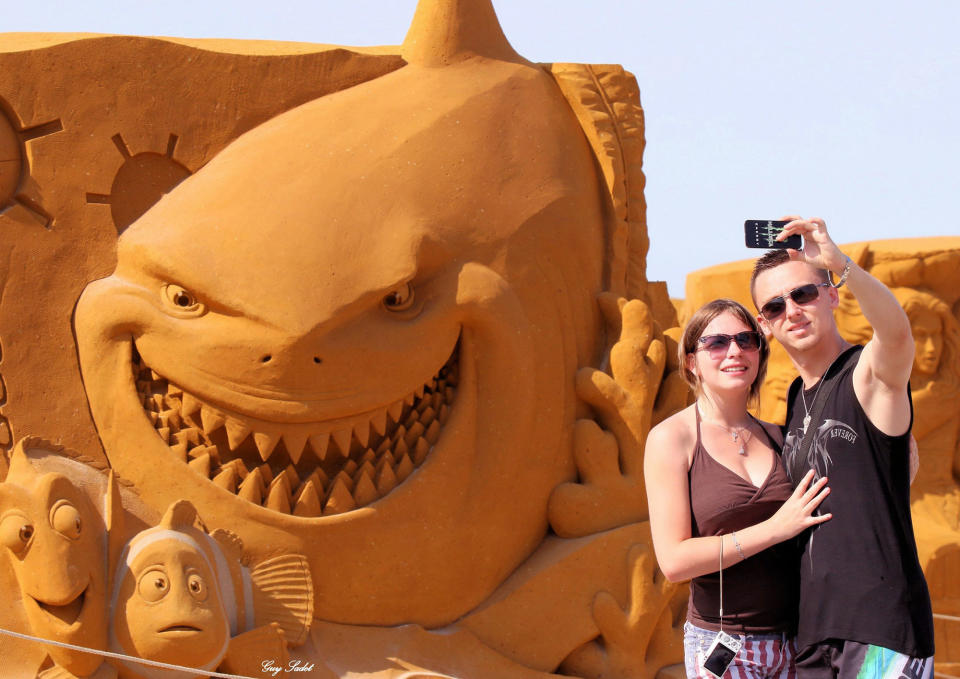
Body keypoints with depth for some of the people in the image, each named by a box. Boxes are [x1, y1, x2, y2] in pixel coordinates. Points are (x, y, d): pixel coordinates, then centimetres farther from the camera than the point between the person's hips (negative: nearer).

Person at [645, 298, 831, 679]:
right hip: (721, 644, -4)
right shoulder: (672, 438, -5)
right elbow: (673, 560, -13)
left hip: (793, 643, 4)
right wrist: (775, 528, -16)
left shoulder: (776, 437, 9)